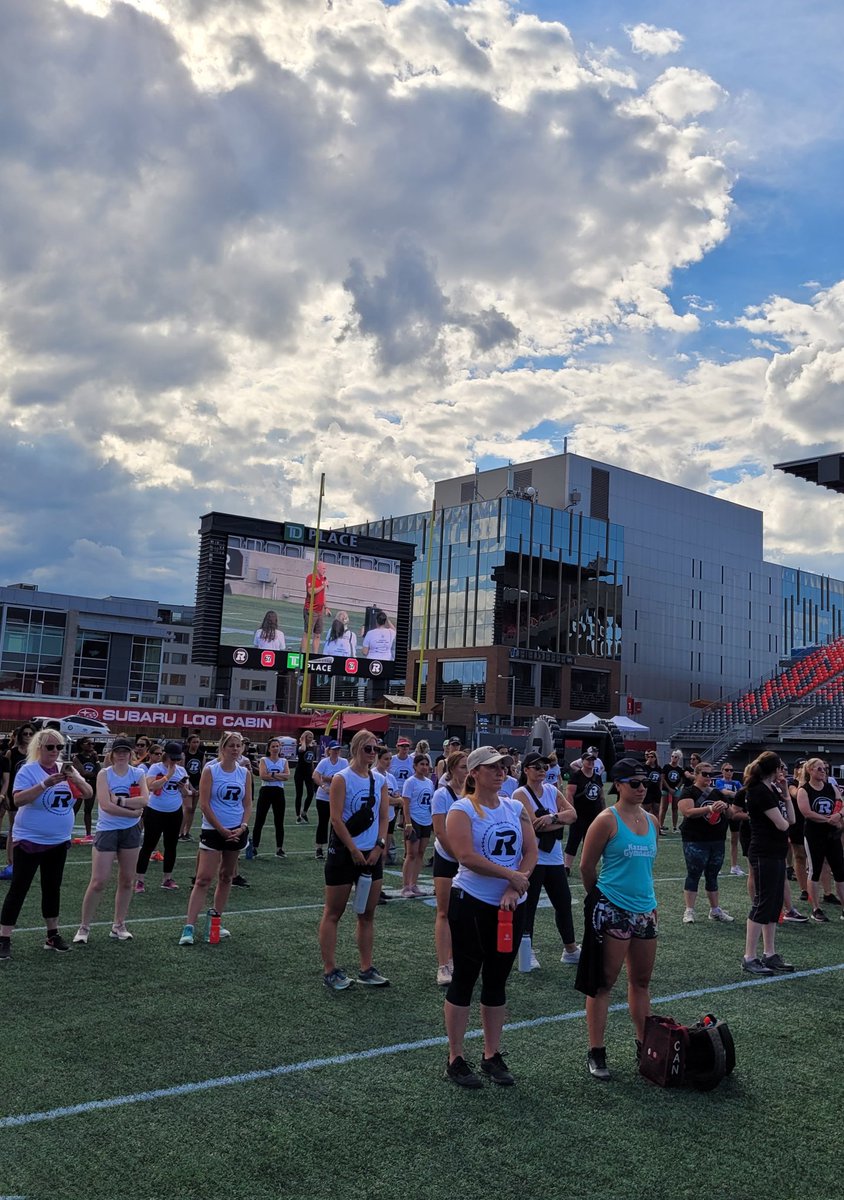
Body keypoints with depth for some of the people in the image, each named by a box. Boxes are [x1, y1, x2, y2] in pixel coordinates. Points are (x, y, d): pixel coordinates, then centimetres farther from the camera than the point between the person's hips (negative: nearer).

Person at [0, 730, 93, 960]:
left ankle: (53, 935, 24)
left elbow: (88, 794, -3)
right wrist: (45, 784, -33)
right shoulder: (28, 770, -12)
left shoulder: (66, 769, 3)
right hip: (29, 840, -5)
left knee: (52, 888, 14)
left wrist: (74, 778, -22)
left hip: (58, 841, 5)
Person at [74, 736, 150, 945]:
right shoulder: (104, 774, -5)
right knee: (98, 882, -4)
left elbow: (145, 800, -12)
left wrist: (119, 800, -18)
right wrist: (133, 812, -15)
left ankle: (119, 926, 22)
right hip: (107, 830, -3)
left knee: (126, 881, 9)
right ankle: (84, 928, 9)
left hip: (131, 831, 3)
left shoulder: (138, 774, 3)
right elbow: (106, 805, -18)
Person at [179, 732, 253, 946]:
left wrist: (242, 827, -8)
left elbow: (248, 804, 8)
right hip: (213, 830, -5)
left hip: (237, 831, 5)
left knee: (226, 877, 12)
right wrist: (222, 830, -13)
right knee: (203, 879, -9)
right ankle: (189, 927, -6)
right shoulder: (210, 771, -8)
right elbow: (204, 805, -11)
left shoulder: (245, 773, 4)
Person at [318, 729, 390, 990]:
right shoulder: (341, 779, -9)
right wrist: (355, 851, -14)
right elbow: (336, 819, -14)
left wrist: (379, 847, -5)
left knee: (367, 914, 10)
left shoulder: (379, 781, 8)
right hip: (343, 854, -6)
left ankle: (366, 969, 19)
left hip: (372, 855, 6)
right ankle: (330, 971, 10)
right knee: (333, 914, 3)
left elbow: (383, 817, 9)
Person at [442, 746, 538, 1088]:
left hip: (512, 906, 5)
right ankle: (455, 1060, 14)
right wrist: (512, 876, -15)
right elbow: (466, 856, -20)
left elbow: (531, 851, 1)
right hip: (471, 905, -5)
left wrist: (514, 890, -13)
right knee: (464, 980, 3)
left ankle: (492, 1056, 25)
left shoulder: (516, 808, 7)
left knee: (497, 982, 13)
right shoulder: (462, 809, -9)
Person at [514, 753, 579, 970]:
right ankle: (528, 951, 15)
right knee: (528, 906, 2)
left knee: (563, 903, 14)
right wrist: (562, 820, -8)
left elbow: (572, 814, 1)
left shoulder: (552, 791, 10)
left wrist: (553, 817, -18)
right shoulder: (521, 794, -9)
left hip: (554, 859, 7)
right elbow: (534, 824, -21)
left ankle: (571, 949, 28)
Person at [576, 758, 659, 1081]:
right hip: (611, 912, -6)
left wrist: (649, 900, 15)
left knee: (641, 981, 16)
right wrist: (602, 896, 5)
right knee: (604, 983, 1)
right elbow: (587, 867, -6)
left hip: (644, 913, 7)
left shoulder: (652, 821, 8)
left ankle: (643, 1044, 29)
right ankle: (596, 1053, 9)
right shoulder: (607, 820, -11)